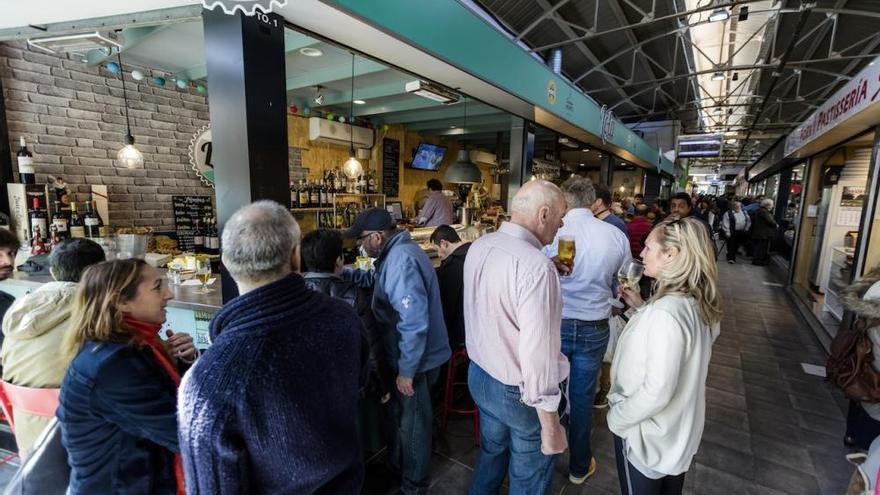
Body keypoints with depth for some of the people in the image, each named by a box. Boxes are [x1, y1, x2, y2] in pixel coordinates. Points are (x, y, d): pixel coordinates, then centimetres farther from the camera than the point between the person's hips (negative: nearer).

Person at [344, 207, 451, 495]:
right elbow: (378, 280, 17)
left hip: (416, 360, -10)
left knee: (412, 423, 13)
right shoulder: (397, 251, 5)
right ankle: (397, 465, 52)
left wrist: (406, 370, -25)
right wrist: (344, 274, 3)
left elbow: (414, 321, -33)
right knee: (401, 414, 28)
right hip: (411, 354, 10)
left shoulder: (401, 260, -29)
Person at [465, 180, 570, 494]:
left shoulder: (478, 247, -4)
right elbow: (538, 353, -30)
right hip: (520, 392, -7)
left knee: (491, 453, 30)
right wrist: (551, 426, -18)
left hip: (479, 375, 7)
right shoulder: (537, 266, -30)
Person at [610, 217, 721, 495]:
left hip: (647, 434, -8)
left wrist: (616, 417, -15)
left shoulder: (666, 312, -31)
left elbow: (657, 391, -29)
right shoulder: (696, 302, -3)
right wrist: (642, 308, 5)